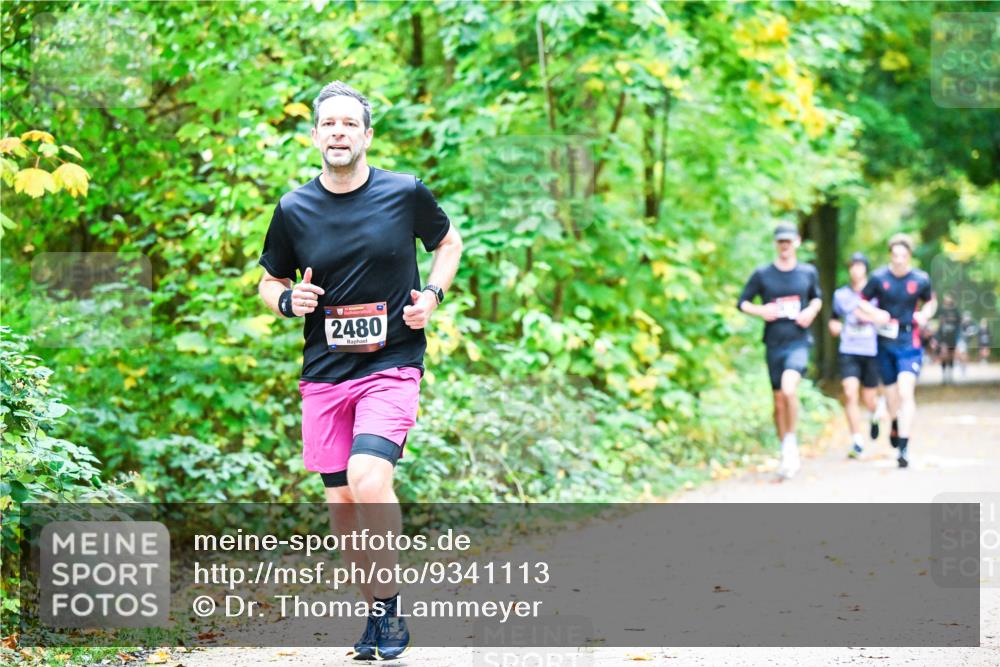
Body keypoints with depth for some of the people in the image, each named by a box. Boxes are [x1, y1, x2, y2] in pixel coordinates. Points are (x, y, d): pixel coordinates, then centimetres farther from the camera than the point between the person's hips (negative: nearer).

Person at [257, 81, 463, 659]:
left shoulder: (406, 193, -2)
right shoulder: (294, 210, 2)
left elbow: (449, 243, 15)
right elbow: (269, 282, 15)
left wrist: (432, 295, -2)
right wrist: (287, 300, -8)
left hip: (393, 365, -3)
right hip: (324, 373, 3)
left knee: (369, 481, -23)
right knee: (342, 503, 5)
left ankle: (390, 606, -6)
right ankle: (378, 613, 24)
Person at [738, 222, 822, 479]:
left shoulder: (808, 273, 5)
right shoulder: (762, 274, 2)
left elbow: (817, 298, 21)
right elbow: (742, 302, 7)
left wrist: (812, 310, 0)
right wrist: (760, 311, -12)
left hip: (798, 342, -2)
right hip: (774, 344, 2)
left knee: (789, 389, -26)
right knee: (779, 402, 7)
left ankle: (791, 441, -8)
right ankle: (787, 454, 21)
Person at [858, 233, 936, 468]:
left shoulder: (921, 280, -3)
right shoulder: (879, 278, -4)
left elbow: (931, 301, 15)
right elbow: (861, 301, 6)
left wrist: (925, 314, -6)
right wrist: (874, 313, -13)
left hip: (909, 344, -2)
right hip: (885, 343, 2)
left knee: (906, 392, -16)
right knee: (891, 393, 12)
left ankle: (904, 446, -19)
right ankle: (895, 427, 45)